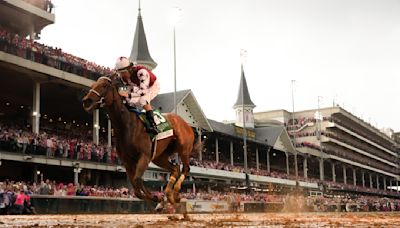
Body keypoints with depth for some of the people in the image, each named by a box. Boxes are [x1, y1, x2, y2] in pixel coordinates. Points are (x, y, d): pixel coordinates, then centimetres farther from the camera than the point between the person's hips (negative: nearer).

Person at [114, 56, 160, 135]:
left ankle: (152, 125, -36)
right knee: (129, 101, -9)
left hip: (153, 86, -8)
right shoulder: (124, 77, -18)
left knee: (143, 100, -33)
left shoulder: (141, 72, -41)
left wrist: (128, 95, -53)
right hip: (139, 87, 8)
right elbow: (129, 89, -7)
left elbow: (143, 91, -46)